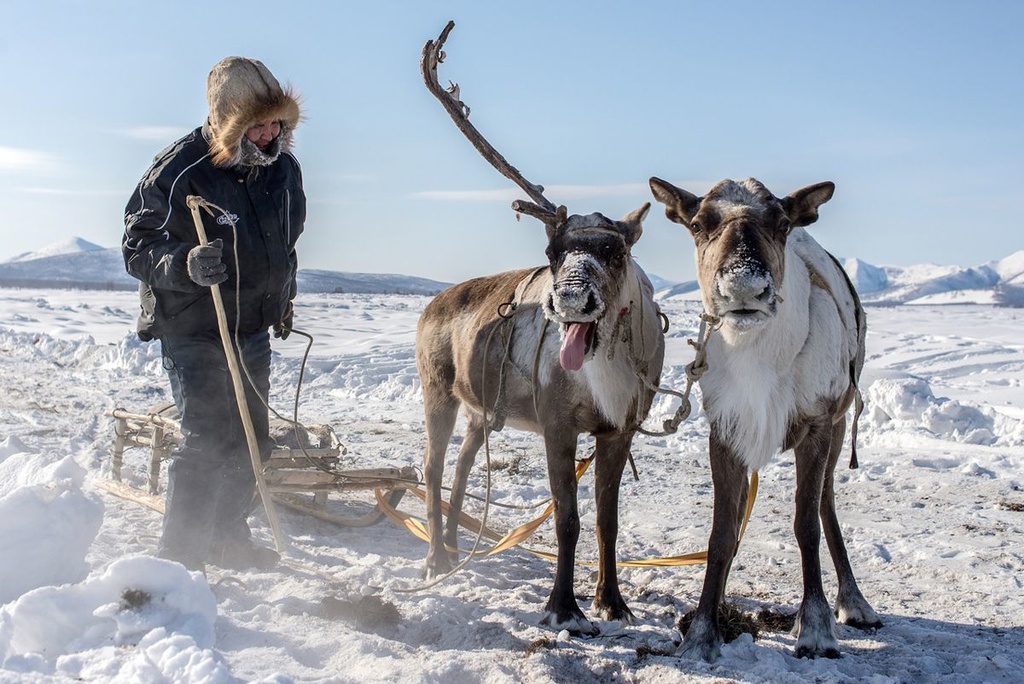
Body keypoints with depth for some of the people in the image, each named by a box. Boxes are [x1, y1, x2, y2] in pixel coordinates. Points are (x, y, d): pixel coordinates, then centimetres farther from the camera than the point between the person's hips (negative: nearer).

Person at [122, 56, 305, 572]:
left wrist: (283, 300, 25)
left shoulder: (283, 167, 3)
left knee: (251, 440, 13)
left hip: (253, 329, 7)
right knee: (208, 440, -12)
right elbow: (137, 246, -17)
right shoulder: (180, 169, -19)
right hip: (193, 330, -7)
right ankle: (179, 557, 0)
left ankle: (228, 539, 30)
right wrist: (186, 263, -36)